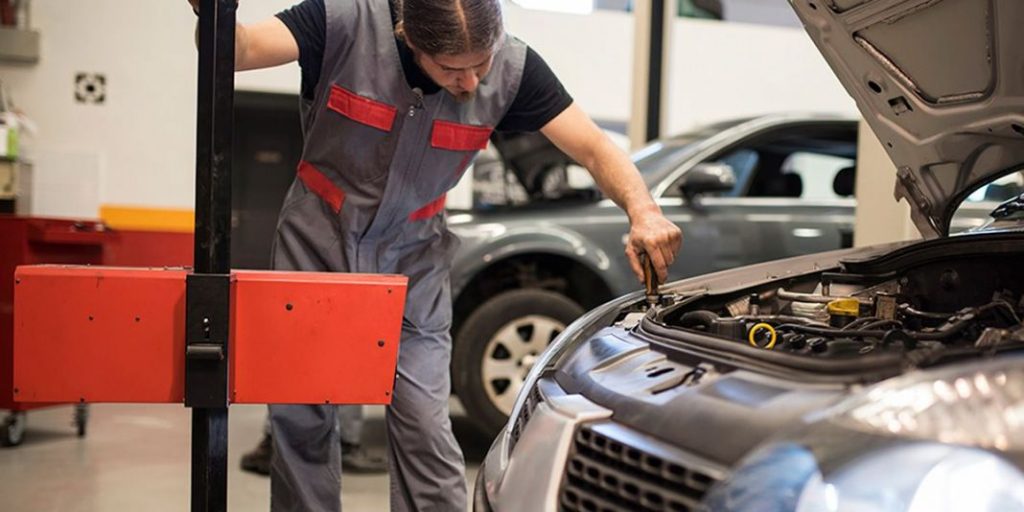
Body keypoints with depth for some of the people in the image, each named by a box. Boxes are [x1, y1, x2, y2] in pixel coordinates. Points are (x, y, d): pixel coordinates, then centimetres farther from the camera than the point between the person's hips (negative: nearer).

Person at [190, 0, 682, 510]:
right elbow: (240, 48, -29)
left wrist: (644, 212, -31)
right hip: (317, 238, 0)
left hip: (414, 258, 1)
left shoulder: (511, 68, -16)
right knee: (300, 415, 7)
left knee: (423, 424, -8)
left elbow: (594, 147, -14)